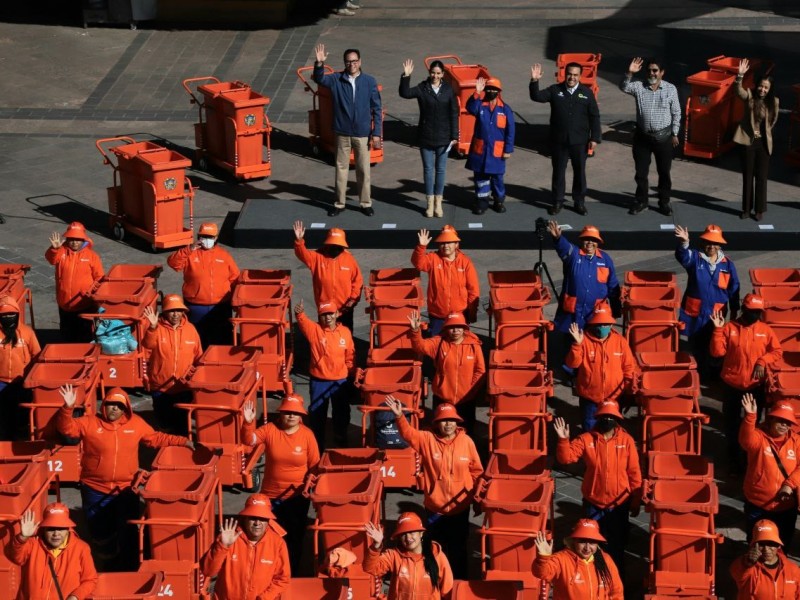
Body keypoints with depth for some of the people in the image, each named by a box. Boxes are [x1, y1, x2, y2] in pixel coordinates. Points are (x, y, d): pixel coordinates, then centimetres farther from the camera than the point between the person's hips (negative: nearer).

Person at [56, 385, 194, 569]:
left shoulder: (136, 423, 2)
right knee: (100, 533, 8)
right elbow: (66, 428, -12)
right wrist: (68, 407, -29)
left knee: (128, 534, 10)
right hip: (96, 492, -2)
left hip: (126, 491, 2)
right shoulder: (89, 423, -5)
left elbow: (156, 438, 12)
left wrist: (182, 442, 7)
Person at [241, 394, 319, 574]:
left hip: (297, 496, 0)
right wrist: (248, 423, -39)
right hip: (271, 495, 0)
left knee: (294, 538, 10)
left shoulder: (307, 434, -8)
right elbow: (249, 441, -21)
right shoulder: (270, 429, -8)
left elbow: (314, 466, -2)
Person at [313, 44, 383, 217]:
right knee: (341, 168, 10)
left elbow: (377, 109, -2)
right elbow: (320, 79, -19)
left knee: (363, 170, 8)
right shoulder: (336, 80, -2)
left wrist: (376, 133, -6)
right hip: (342, 133, 1)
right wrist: (319, 64, -39)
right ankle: (339, 203, 20)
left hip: (363, 133, -1)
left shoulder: (369, 82, -4)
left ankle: (366, 203, 20)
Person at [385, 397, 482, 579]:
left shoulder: (466, 441, -6)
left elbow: (476, 471, 2)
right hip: (435, 507, 0)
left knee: (458, 549, 13)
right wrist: (399, 416, -39)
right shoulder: (427, 439, -8)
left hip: (460, 507, 0)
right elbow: (408, 433, -22)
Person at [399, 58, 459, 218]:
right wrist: (406, 76, -32)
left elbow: (454, 113, -2)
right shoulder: (422, 88, -4)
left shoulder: (449, 90, -2)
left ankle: (438, 202, 17)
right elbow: (405, 93, -20)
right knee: (428, 169, 7)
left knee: (441, 169, 8)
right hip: (426, 137, 0)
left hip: (443, 137, 0)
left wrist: (454, 136, -5)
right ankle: (430, 203, 15)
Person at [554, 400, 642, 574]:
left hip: (619, 504, 0)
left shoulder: (626, 440, -6)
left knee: (617, 547, 13)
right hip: (593, 503, 0)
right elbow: (566, 458, -12)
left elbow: (634, 473, -2)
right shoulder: (586, 439, -5)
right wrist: (563, 439, -30)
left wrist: (636, 502, 0)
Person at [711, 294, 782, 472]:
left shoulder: (765, 330, -3)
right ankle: (733, 456, 24)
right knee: (731, 422, 10)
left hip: (756, 385, 1)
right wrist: (718, 329, -22)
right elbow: (717, 352, -13)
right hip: (732, 384, -1)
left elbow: (777, 352, 0)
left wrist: (762, 361, -16)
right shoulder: (729, 328, -7)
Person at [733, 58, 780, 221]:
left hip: (764, 143, 1)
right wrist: (740, 75, -44)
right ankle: (747, 208, 17)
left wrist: (764, 131, 9)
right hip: (748, 141, -1)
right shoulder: (750, 96, -7)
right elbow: (739, 91, -30)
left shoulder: (773, 101, -3)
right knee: (747, 176, 8)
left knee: (761, 177, 4)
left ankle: (759, 210, 13)